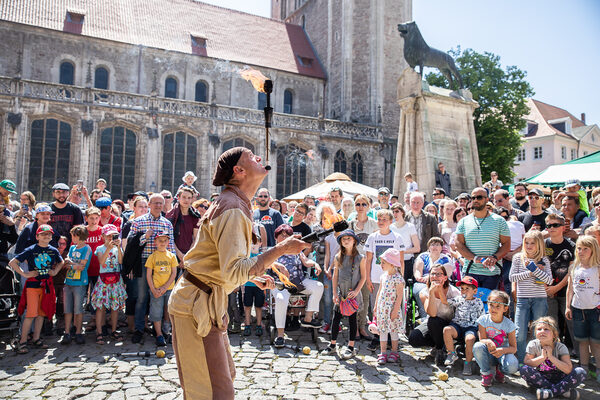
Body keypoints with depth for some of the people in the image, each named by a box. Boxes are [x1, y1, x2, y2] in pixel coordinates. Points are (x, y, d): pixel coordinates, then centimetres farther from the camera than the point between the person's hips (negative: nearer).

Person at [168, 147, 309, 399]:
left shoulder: (237, 204, 13)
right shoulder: (232, 209, -21)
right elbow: (234, 272, -31)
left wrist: (255, 277, 15)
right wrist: (280, 250, -28)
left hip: (209, 302, 11)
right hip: (196, 304, -10)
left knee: (225, 376, 21)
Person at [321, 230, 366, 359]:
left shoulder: (360, 258, -3)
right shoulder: (338, 257, 4)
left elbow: (363, 277, -1)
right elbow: (335, 276, 6)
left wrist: (356, 291, -11)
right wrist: (335, 293, 0)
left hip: (353, 294, -2)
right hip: (341, 293, 2)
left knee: (352, 319, 5)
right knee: (336, 319, 6)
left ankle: (351, 347, 15)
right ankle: (332, 345, 19)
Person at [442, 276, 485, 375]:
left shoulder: (478, 302, 8)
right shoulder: (458, 299, 12)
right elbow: (445, 301, 1)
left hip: (471, 327, -2)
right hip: (457, 325, 2)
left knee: (470, 339, -34)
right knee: (447, 330, -29)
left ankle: (468, 363, -14)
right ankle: (452, 354, -9)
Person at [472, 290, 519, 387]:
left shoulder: (509, 324, -11)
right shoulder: (483, 320, -10)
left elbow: (513, 348, -11)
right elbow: (482, 339, -10)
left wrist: (503, 350, -33)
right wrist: (488, 341, -35)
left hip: (502, 353, 0)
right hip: (488, 354, 1)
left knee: (512, 366, -34)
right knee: (478, 346, -34)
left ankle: (500, 370, 7)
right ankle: (486, 374, -7)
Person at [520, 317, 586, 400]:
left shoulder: (561, 347, -10)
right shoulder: (533, 345, -9)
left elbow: (568, 370, -21)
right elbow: (526, 363, -15)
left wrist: (551, 357, -28)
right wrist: (542, 357, -25)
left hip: (558, 378, 0)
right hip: (541, 377, 0)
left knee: (580, 372, -23)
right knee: (524, 369, -31)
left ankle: (551, 392, -29)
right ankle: (563, 390, -23)